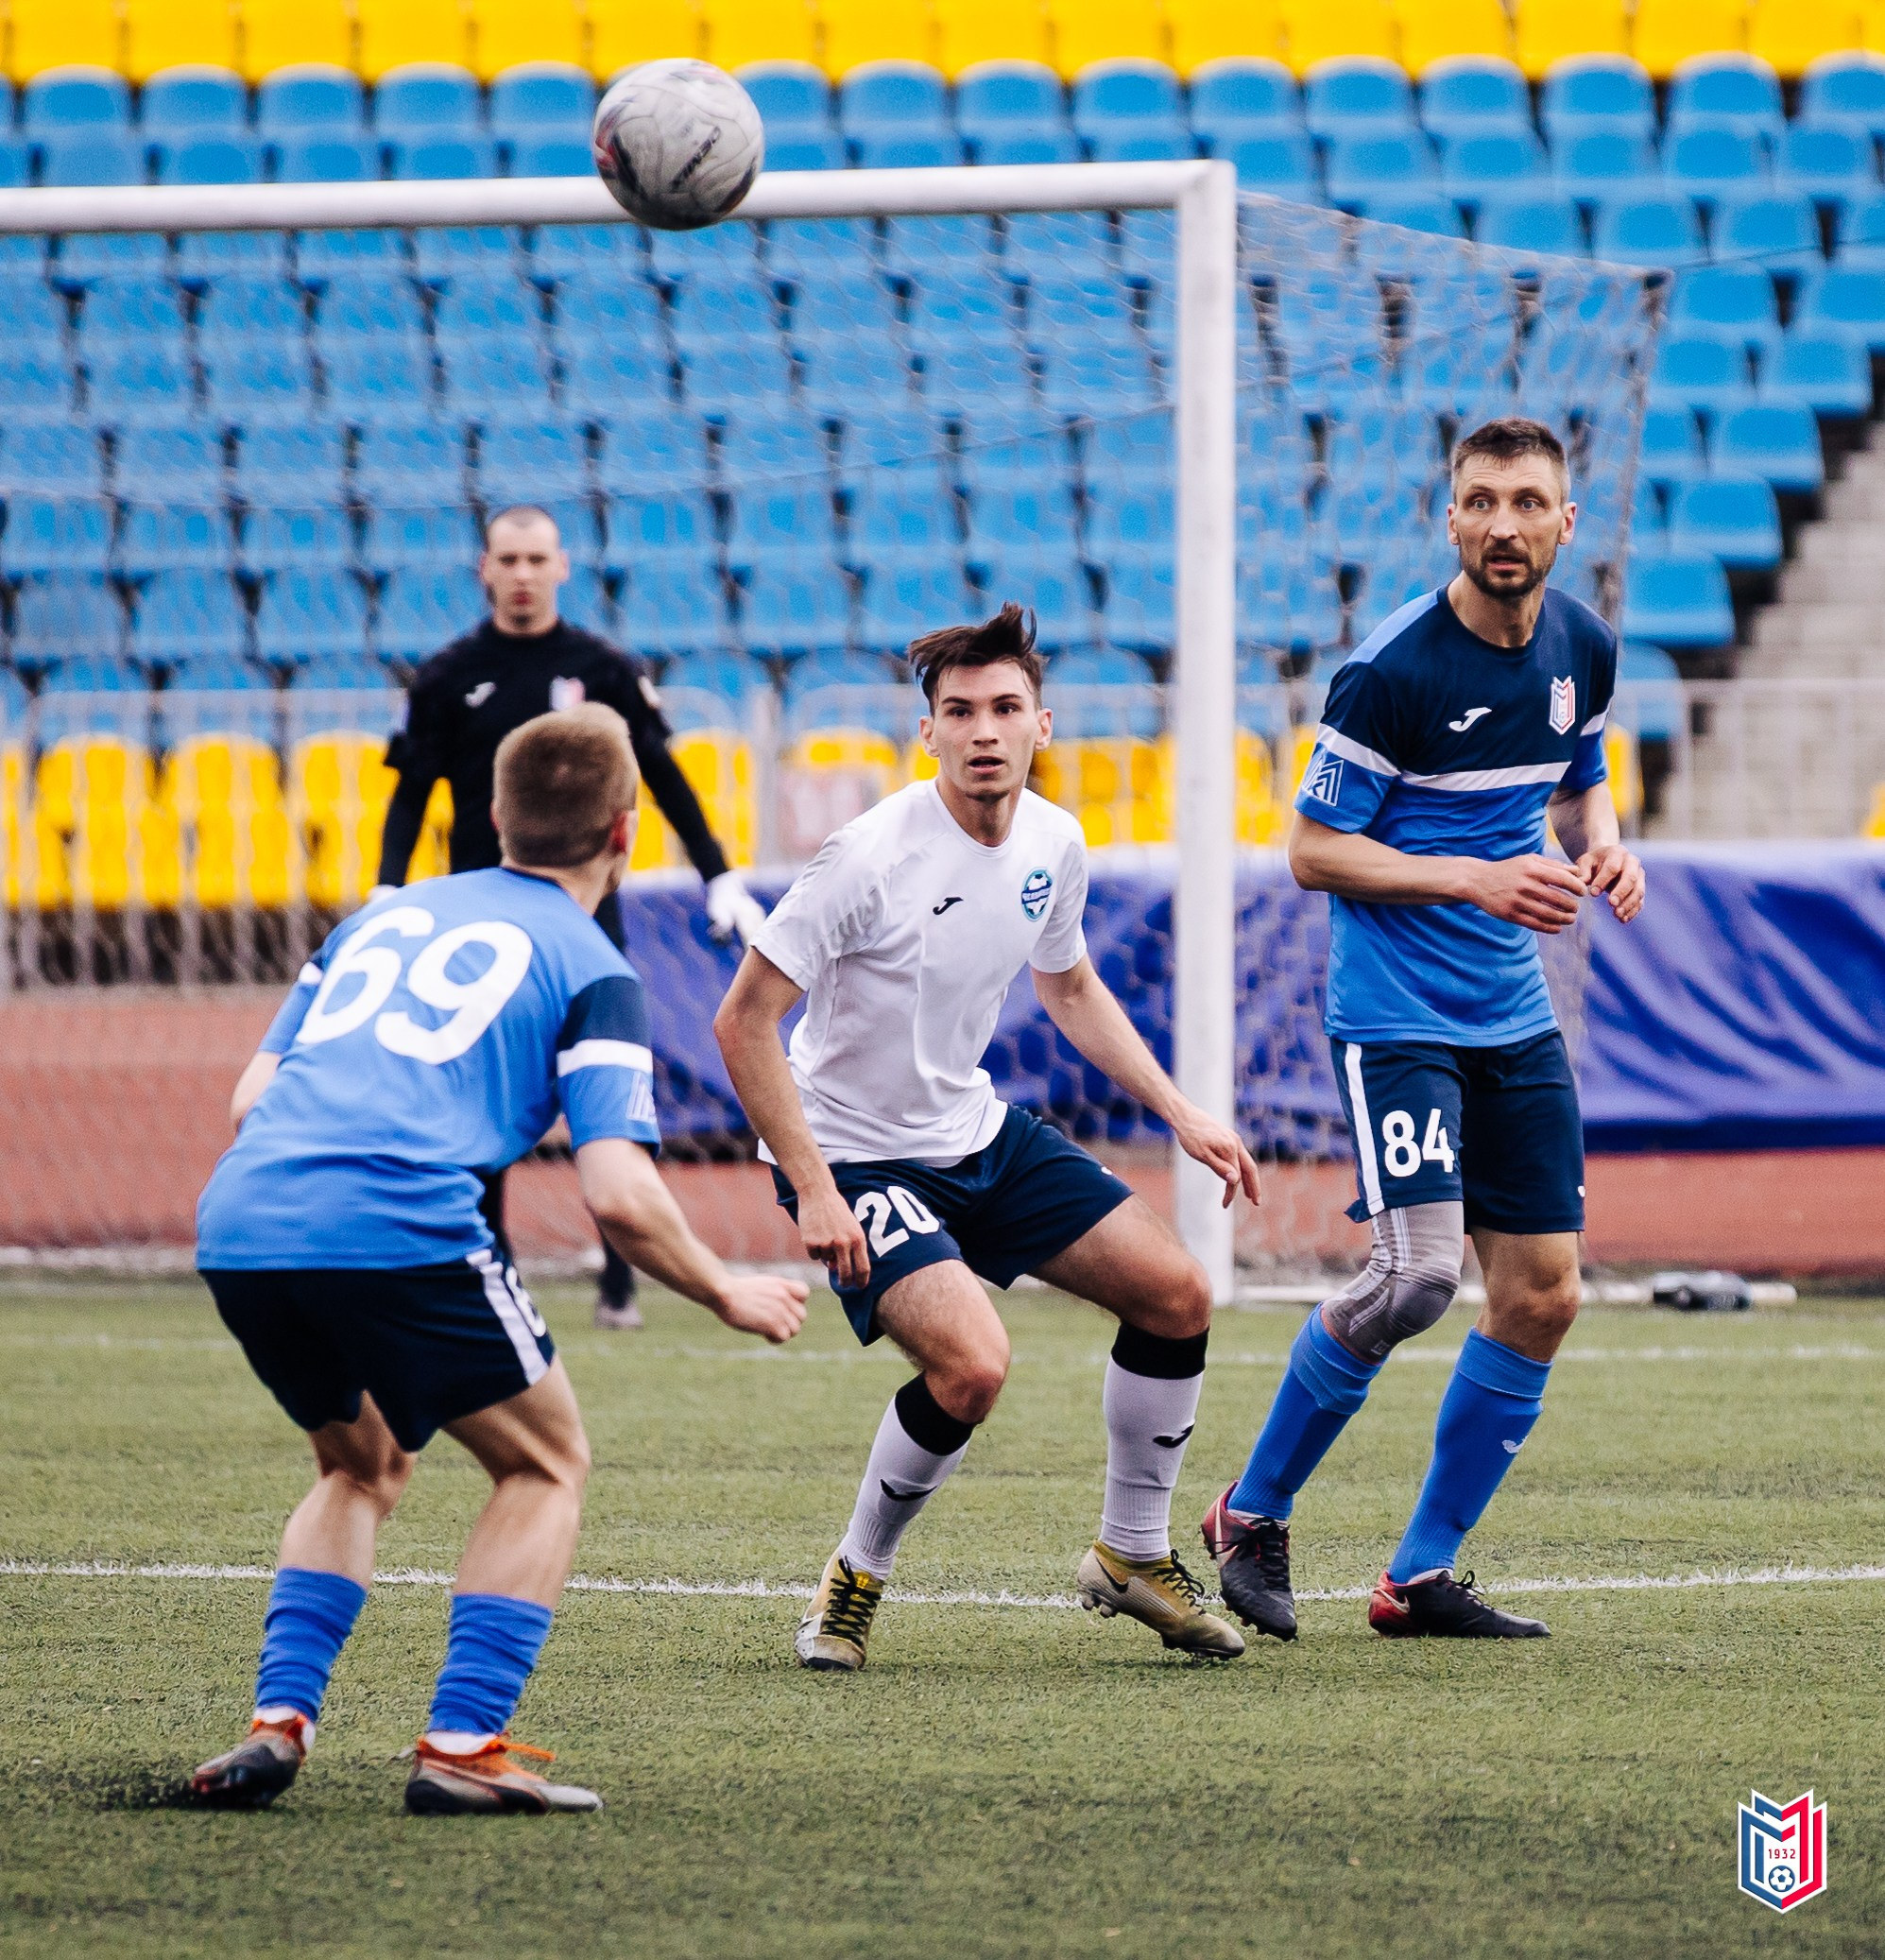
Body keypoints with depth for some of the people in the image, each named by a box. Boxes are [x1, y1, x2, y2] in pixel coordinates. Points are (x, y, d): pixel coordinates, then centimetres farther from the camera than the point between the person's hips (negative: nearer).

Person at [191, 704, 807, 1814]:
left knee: (365, 1467, 29)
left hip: (238, 1223, 6)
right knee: (547, 1466, 15)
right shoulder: (591, 971, 9)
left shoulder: (388, 915, 27)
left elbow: (251, 1098, 25)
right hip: (400, 1228, -6)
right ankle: (462, 1744, 2)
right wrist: (728, 1297, 14)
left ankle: (279, 1719, 13)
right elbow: (620, 1197, -2)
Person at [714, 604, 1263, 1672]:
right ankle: (856, 1582, -2)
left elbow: (1071, 988, 18)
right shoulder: (873, 854, -25)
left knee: (1179, 1295, 2)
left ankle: (1134, 1555, 21)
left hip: (982, 1133, 7)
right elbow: (744, 1021, -21)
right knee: (973, 1365, -27)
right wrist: (813, 1191, -25)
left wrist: (1184, 1114, 10)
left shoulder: (1054, 843, -3)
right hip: (858, 1155, -7)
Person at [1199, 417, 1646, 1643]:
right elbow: (1314, 851, -11)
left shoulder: (1584, 648, 4)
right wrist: (1476, 879, -22)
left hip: (1515, 1019, 7)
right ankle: (1254, 1514, 2)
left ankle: (1423, 1576, 12)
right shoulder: (1394, 669, -16)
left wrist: (1603, 850, -1)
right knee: (1417, 1276, -19)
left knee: (1544, 1293, 2)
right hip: (1396, 1017, -7)